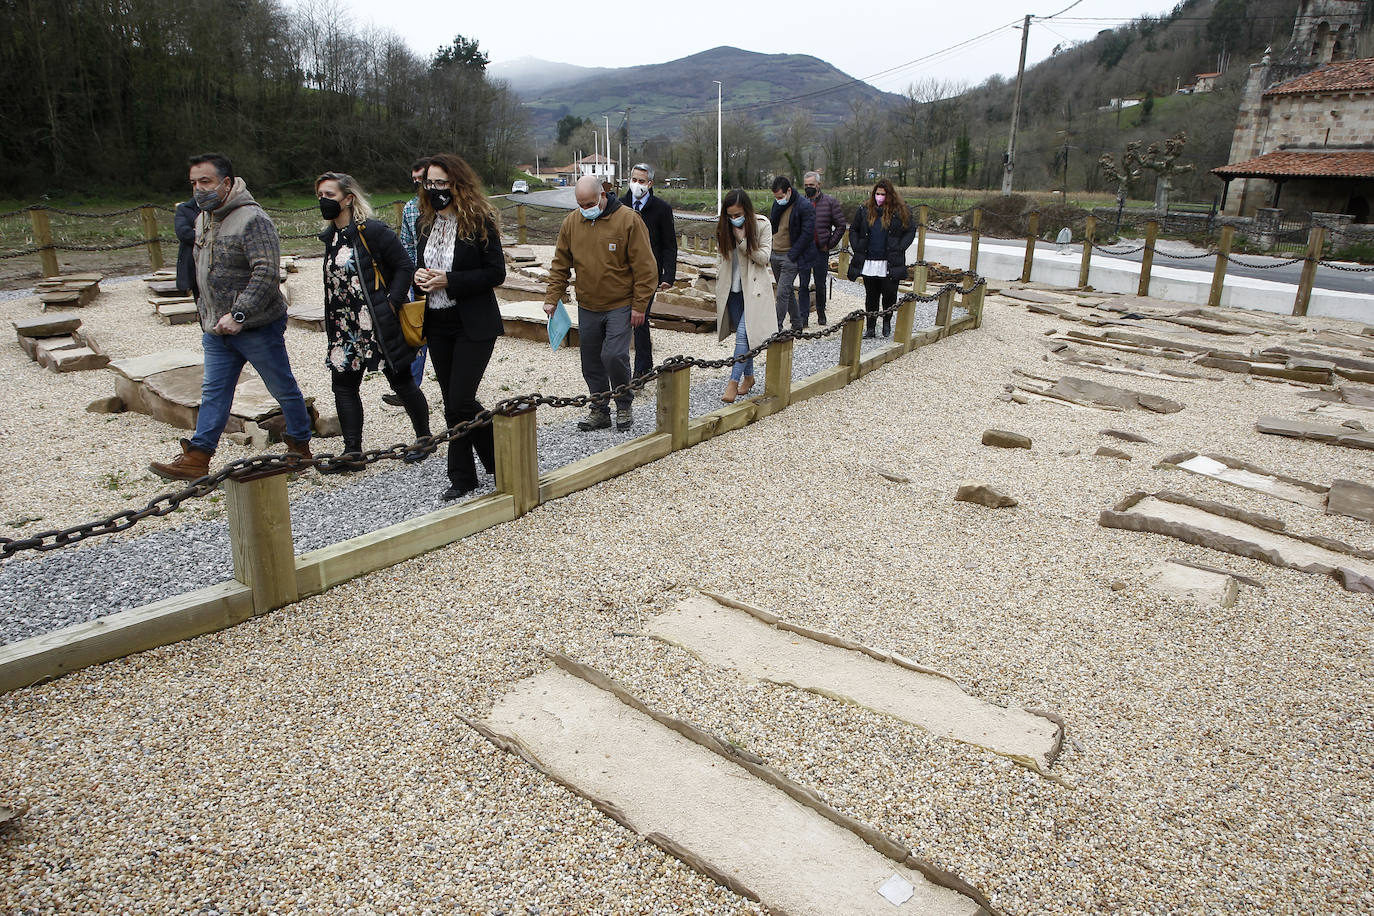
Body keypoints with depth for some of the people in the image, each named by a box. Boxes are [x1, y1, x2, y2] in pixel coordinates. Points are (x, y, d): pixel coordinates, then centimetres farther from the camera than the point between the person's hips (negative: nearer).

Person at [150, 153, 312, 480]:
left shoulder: (252, 219, -16)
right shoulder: (203, 219, 13)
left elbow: (267, 272, -25)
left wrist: (239, 314, -28)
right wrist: (206, 312, 21)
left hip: (257, 326, -8)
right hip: (216, 328, 8)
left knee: (283, 388, 6)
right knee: (213, 391, 8)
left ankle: (300, 446, 21)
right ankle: (196, 458, 9)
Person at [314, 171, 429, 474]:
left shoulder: (372, 231, -12)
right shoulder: (331, 237, 12)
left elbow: (404, 267, -12)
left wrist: (391, 303, -16)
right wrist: (333, 325, 14)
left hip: (379, 325, -8)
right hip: (345, 328, 8)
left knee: (401, 381, 4)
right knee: (343, 384, 3)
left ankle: (424, 438, 21)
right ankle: (352, 452, 7)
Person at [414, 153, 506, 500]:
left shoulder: (479, 221, -10)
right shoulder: (426, 223, 10)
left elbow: (496, 273, -13)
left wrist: (449, 281, -20)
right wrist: (419, 276, -3)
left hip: (473, 326, -6)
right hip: (438, 325, 7)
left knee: (460, 402, -10)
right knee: (453, 404, 11)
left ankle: (462, 475, 13)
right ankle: (463, 477, 21)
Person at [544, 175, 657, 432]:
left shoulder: (628, 220, -9)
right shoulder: (571, 222, 4)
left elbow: (644, 266, -8)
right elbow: (560, 265, 12)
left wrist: (639, 305, -11)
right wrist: (552, 298, 4)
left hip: (620, 306, -5)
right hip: (587, 307, 5)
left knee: (614, 356, -14)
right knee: (591, 362, 8)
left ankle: (624, 407, 8)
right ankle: (600, 411, 23)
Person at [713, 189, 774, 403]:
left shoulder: (762, 225, -9)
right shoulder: (723, 228, 3)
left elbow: (764, 257, -12)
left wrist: (742, 240, -19)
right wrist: (719, 285, 9)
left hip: (753, 288, -4)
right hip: (732, 288, 5)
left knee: (743, 333, -15)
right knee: (741, 334, 11)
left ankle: (734, 381, -14)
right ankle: (748, 376, 25)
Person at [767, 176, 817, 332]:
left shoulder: (805, 206, -14)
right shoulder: (777, 203, 8)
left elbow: (807, 233, -16)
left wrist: (792, 255, -18)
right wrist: (769, 247, 8)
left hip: (791, 257, -7)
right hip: (775, 255, 7)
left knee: (782, 293, -11)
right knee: (788, 291, 15)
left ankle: (776, 328, -6)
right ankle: (797, 324, 27)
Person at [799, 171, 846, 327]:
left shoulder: (830, 202, 1)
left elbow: (841, 225, 3)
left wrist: (830, 244, -2)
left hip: (821, 251, -1)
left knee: (820, 285, 8)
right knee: (803, 285, 0)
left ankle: (821, 314, 26)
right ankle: (804, 318, 4)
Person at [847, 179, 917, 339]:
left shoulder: (900, 211, 0)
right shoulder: (864, 211, 7)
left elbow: (911, 230, 6)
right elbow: (853, 230, 18)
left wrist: (899, 249, -5)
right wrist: (857, 249, 5)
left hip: (890, 264, -2)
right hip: (869, 263, 2)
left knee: (889, 294, 0)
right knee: (871, 296, 6)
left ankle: (887, 322, 23)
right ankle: (870, 327, 13)